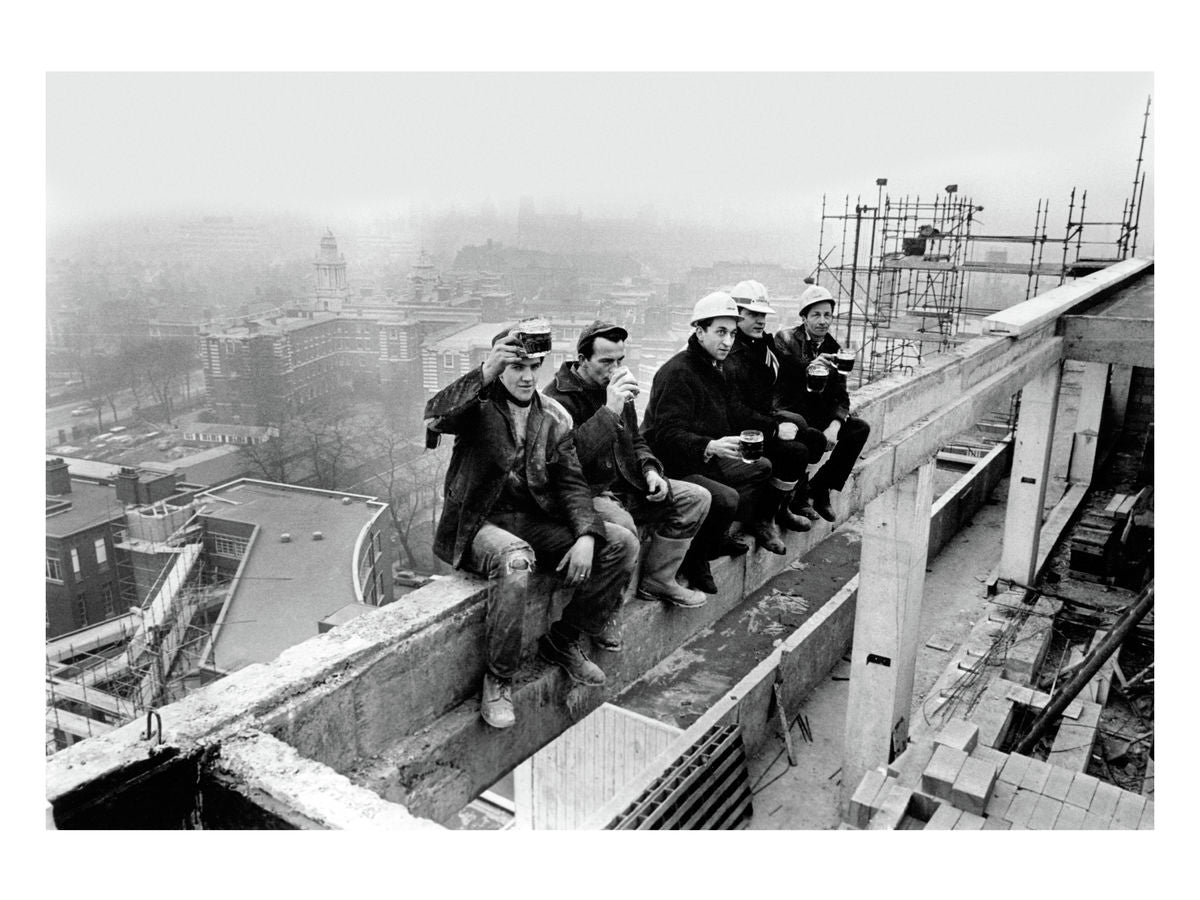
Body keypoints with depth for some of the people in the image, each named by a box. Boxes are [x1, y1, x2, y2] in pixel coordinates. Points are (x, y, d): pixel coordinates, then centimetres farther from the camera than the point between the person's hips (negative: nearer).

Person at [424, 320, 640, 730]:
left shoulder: (553, 417, 8)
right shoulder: (479, 405, -5)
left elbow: (572, 481, 4)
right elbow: (434, 416, -28)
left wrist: (585, 535, -14)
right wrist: (485, 374, -43)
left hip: (535, 522, 5)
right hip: (480, 523, -5)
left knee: (622, 545, -9)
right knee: (515, 559, -39)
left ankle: (563, 642, 7)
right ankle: (497, 681, -20)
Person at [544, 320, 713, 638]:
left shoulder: (617, 387, 12)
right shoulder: (558, 396, -15)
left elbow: (635, 441, 24)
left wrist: (650, 469, 3)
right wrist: (609, 410, -31)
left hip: (622, 486, 9)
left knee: (695, 498, 1)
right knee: (620, 525, -39)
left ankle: (657, 581, 8)